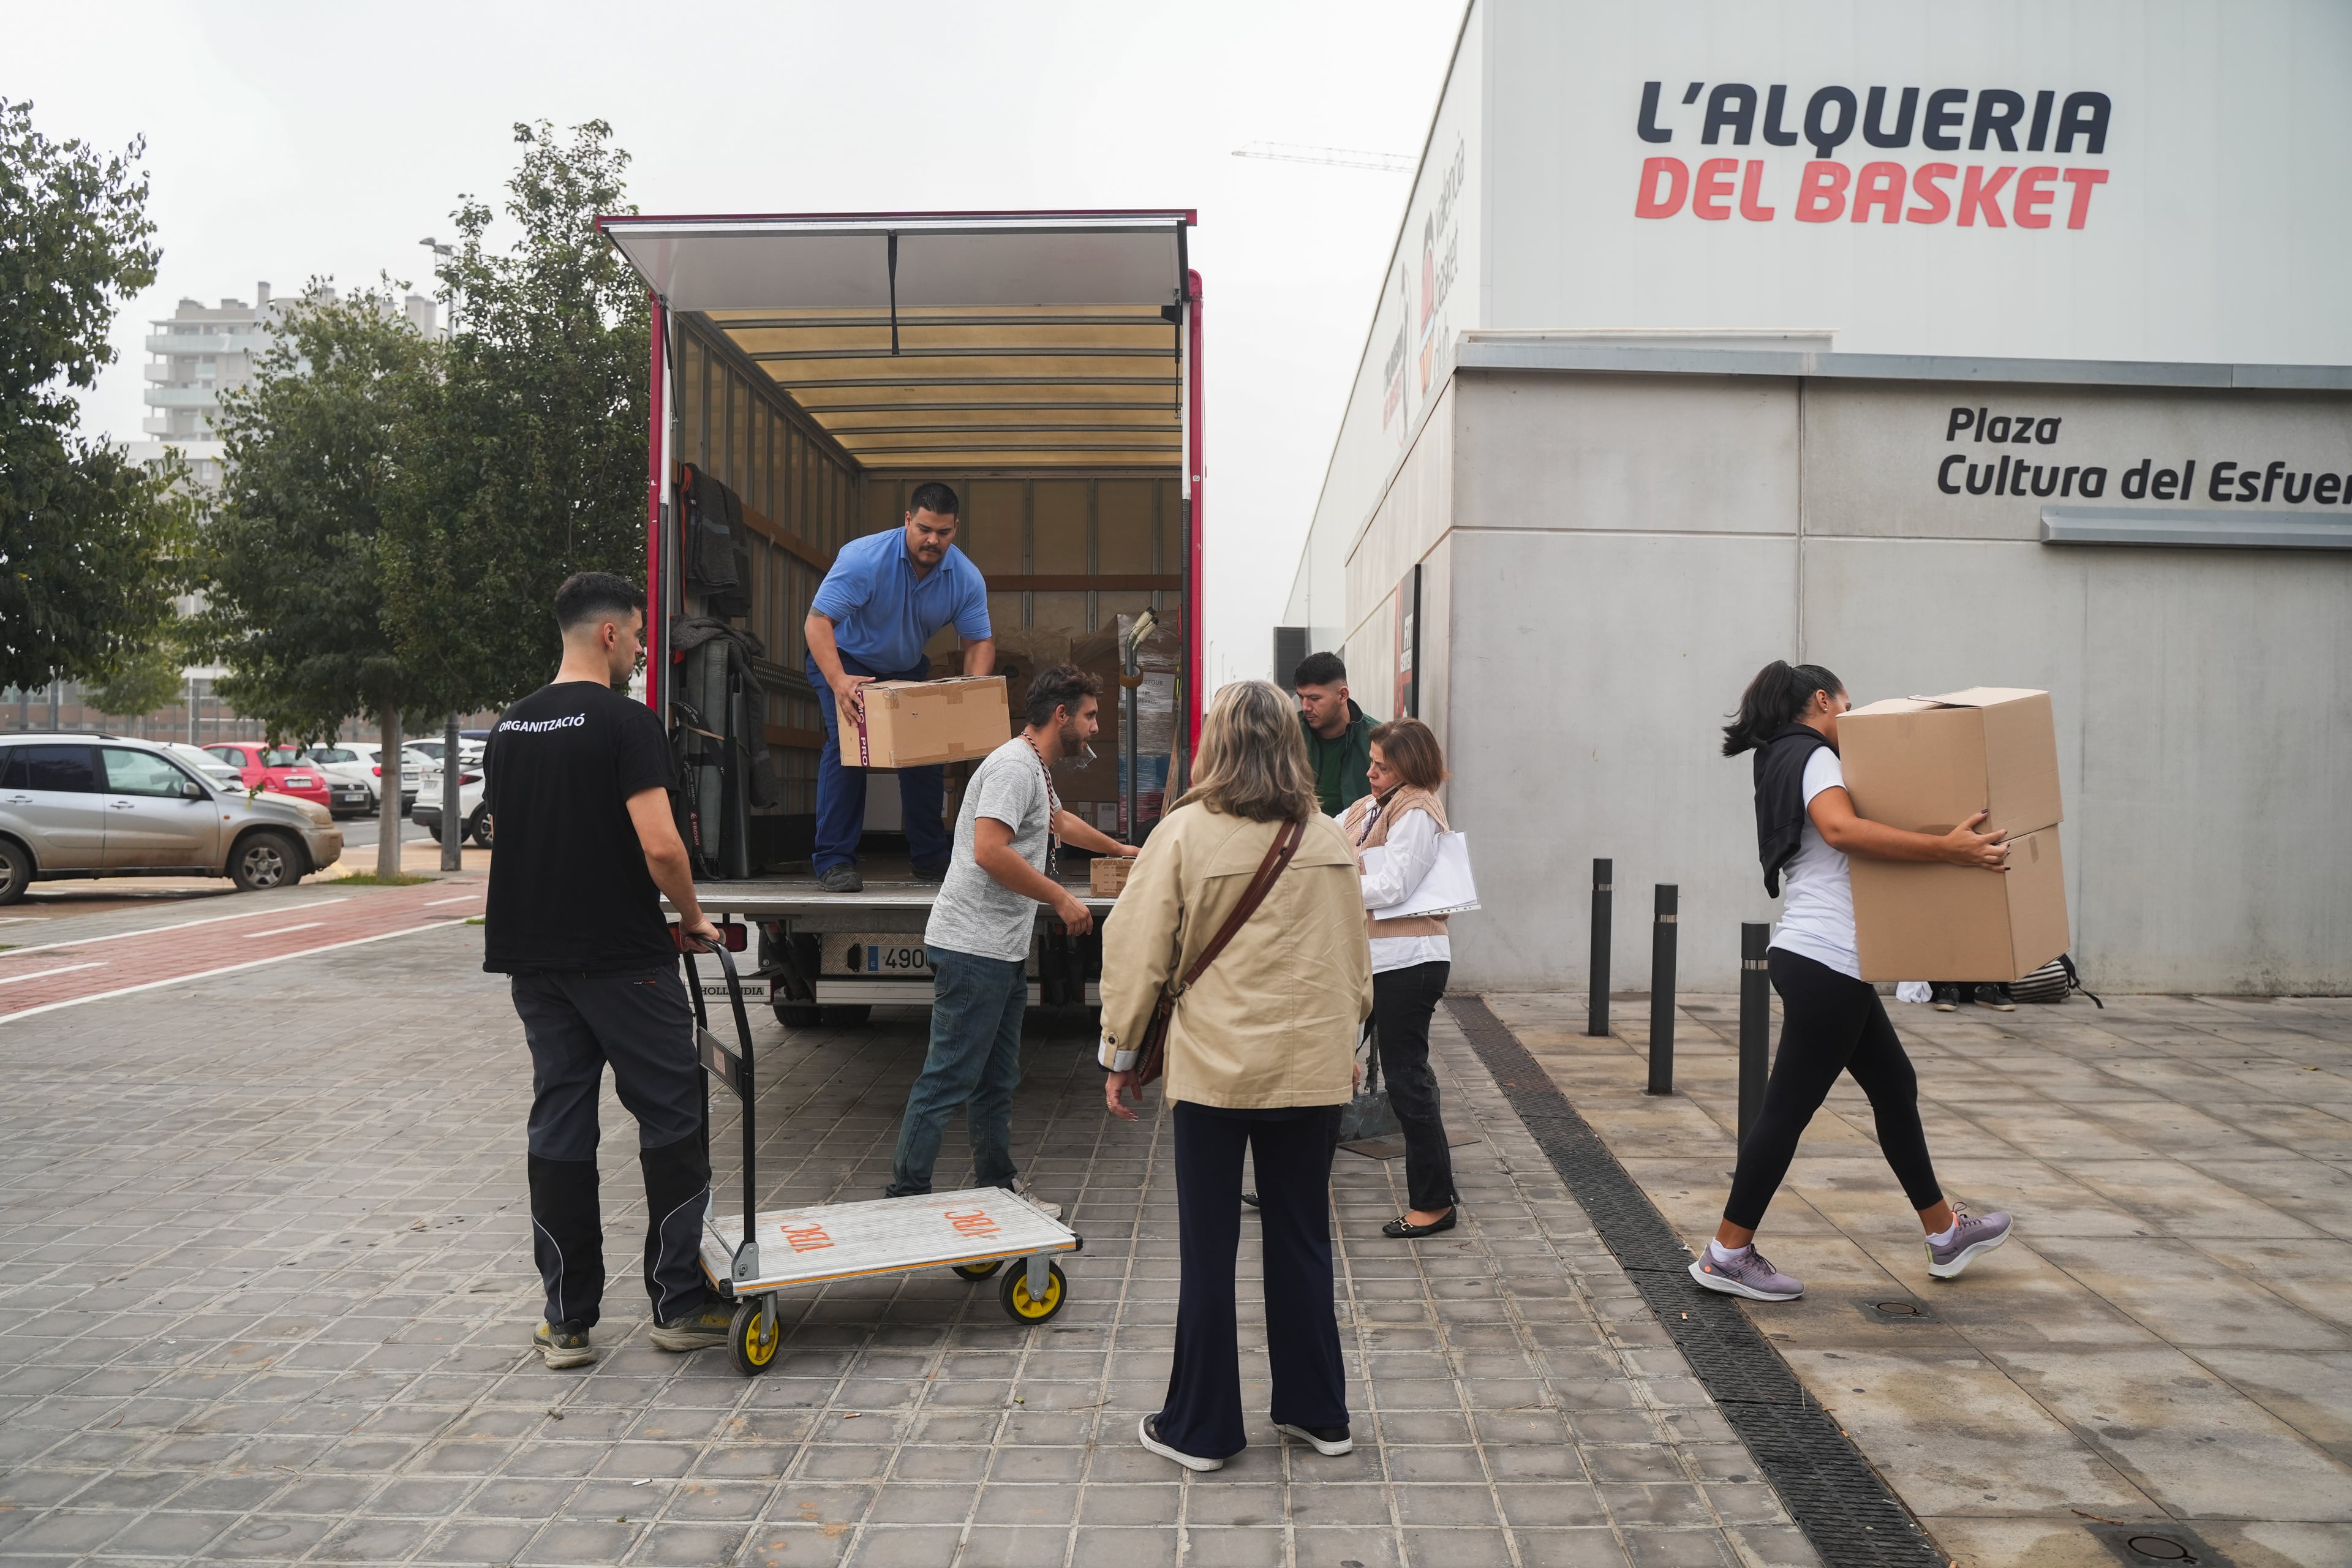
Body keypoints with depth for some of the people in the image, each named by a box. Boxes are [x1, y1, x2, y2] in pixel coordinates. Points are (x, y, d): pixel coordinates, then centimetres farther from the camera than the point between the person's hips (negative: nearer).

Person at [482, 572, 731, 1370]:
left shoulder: (509, 727, 12)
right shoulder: (627, 721, -13)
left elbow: (508, 837, 17)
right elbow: (660, 847, -21)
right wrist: (693, 917, -3)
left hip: (533, 959, 7)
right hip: (624, 959, -7)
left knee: (559, 1130, 10)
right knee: (672, 1123, 5)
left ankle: (568, 1321, 15)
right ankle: (679, 1304, 11)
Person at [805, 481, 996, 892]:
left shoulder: (966, 577, -18)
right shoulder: (864, 558, -32)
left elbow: (979, 642, -12)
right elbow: (817, 621, -35)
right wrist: (838, 681, -50)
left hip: (908, 666, 5)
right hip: (844, 659, -4)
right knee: (847, 743, -21)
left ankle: (930, 858, 12)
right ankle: (834, 861, -16)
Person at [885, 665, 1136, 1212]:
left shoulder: (1037, 770, 21)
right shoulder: (1014, 765, -13)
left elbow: (1060, 820, 42)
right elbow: (989, 853, -24)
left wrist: (1117, 848, 57)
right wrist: (1061, 899, -16)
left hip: (1005, 950, 11)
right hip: (974, 947, -11)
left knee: (997, 1082, 16)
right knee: (949, 1079, -7)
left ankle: (999, 1188, 25)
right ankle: (905, 1198, -1)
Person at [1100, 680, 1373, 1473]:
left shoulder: (1184, 833, -10)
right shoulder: (1330, 838, 1)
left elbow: (1137, 951, -7)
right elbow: (1354, 956, 11)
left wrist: (1121, 1053, 4)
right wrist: (1345, 1040, 24)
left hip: (1214, 1070, -3)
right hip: (1313, 1069, 3)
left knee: (1208, 1251, 8)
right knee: (1302, 1241, 16)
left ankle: (1201, 1428, 19)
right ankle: (1319, 1413, 27)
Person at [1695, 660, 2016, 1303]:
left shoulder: (1787, 762, 20)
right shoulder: (1813, 756, -10)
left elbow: (1848, 837, 22)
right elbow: (1842, 828, -31)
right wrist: (1946, 849, -34)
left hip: (1829, 964, 10)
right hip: (1825, 962, -10)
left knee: (1895, 1086, 18)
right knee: (1790, 1106, -3)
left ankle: (1946, 1235, 31)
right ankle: (1727, 1255, 5)